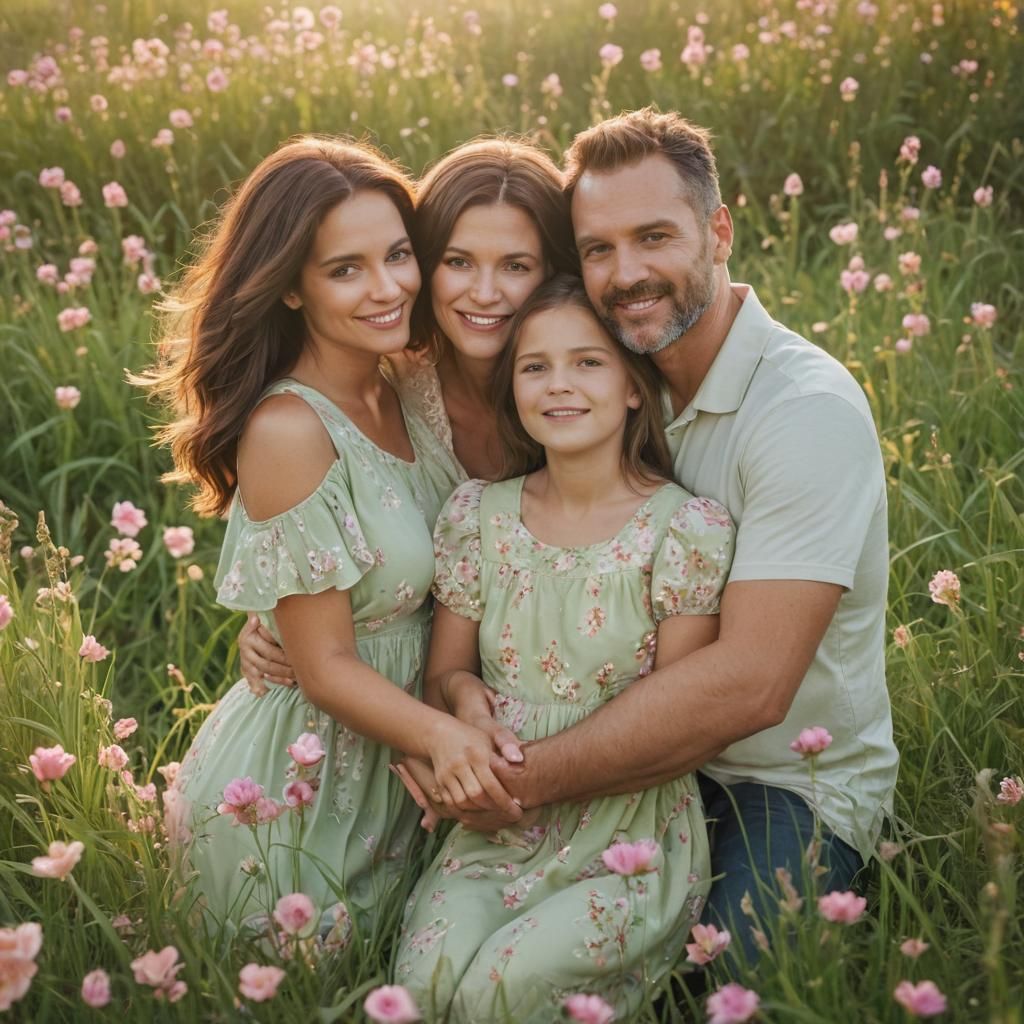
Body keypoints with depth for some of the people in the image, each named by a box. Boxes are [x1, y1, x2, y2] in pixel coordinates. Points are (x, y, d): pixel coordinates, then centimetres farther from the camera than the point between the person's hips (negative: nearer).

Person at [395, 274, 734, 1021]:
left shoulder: (687, 530, -9)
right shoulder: (476, 515, 2)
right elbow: (445, 672, 11)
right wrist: (464, 694, -14)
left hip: (634, 837, -3)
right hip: (497, 828, 3)